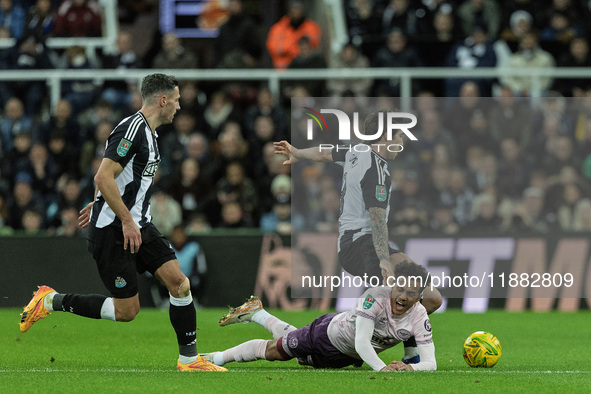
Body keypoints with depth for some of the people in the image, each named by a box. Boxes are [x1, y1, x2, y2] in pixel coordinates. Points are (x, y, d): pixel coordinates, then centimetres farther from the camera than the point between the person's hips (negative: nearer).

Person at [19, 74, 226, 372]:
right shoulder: (132, 128, -18)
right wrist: (127, 221, -23)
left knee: (179, 282, -3)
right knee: (126, 310, -5)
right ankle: (51, 301, 9)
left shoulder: (147, 132, 13)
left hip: (138, 226, 9)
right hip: (112, 231, -9)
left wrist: (97, 204, 33)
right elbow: (104, 177, -24)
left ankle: (189, 359, 4)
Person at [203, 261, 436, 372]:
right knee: (271, 350, 12)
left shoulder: (419, 318, -27)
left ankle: (258, 315, 58)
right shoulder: (376, 297, -39)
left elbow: (430, 362, -30)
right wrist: (380, 368, -61)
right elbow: (361, 342, -45)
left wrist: (410, 367, -52)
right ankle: (220, 357, 38)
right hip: (329, 332, -5)